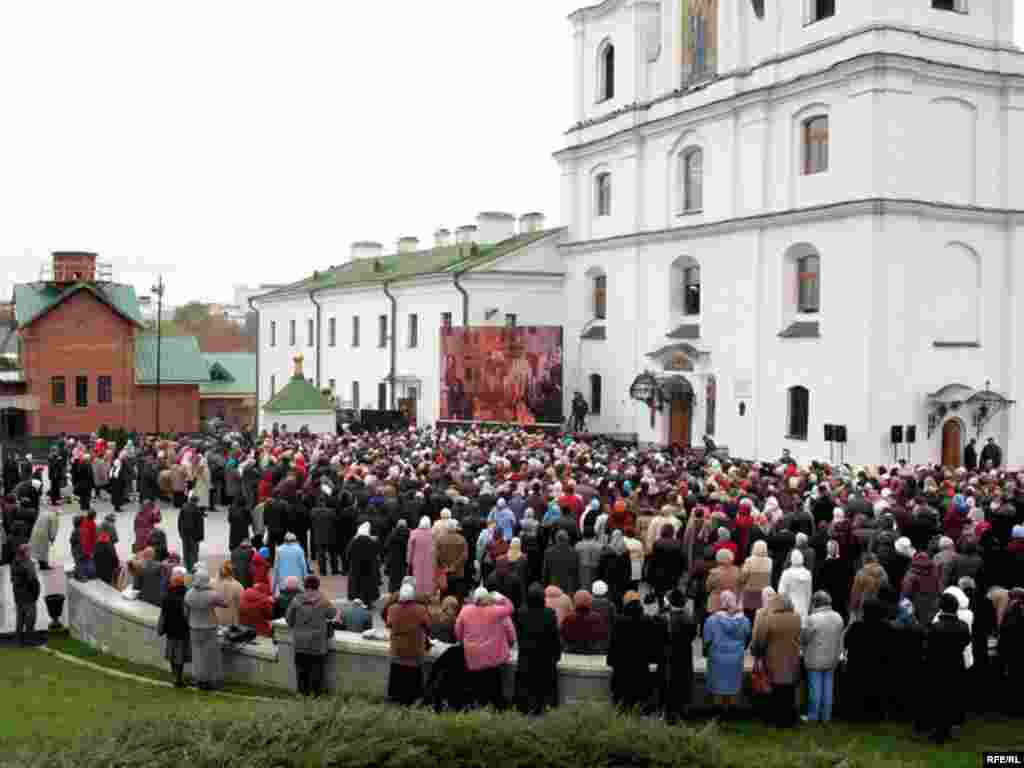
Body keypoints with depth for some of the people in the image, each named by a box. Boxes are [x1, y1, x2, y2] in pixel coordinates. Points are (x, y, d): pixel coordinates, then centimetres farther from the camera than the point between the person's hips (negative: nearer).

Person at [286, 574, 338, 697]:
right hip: (317, 641, -1)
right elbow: (333, 614, 8)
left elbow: (288, 618, 1)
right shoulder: (323, 602, -7)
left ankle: (302, 690, 15)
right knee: (316, 667, 6)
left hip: (300, 641, 2)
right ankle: (315, 691, 9)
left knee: (301, 666, 11)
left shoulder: (297, 601, -4)